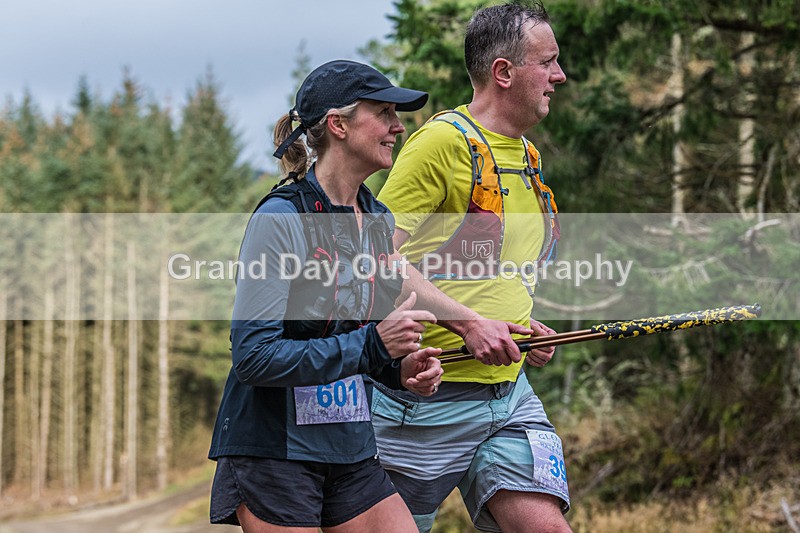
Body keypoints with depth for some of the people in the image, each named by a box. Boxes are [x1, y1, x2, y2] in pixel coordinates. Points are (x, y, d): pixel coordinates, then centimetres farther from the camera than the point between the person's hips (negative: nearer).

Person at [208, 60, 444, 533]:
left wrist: (403, 370, -2)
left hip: (352, 451, 7)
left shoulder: (379, 221, 9)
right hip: (274, 451, -7)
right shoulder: (281, 218, -14)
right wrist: (371, 343, -25)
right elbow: (253, 355, -22)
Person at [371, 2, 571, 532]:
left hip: (510, 389, 7)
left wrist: (521, 325, 11)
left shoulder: (528, 155, 16)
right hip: (430, 397, -7)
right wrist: (468, 322, -20)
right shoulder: (443, 140, -11)